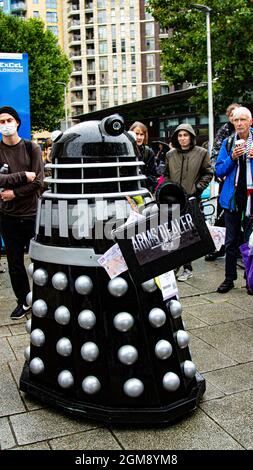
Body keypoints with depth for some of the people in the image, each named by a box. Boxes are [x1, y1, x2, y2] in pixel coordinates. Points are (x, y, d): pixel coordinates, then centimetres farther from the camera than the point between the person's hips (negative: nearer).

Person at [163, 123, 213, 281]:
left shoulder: (201, 153, 2)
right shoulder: (170, 154, 12)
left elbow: (208, 173, 5)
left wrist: (197, 188, -4)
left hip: (191, 200, -3)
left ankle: (187, 268, 8)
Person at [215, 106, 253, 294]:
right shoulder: (228, 143, 7)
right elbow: (219, 171, 4)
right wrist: (232, 157, -11)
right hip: (233, 197, 2)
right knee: (231, 241, 9)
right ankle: (229, 278, 18)